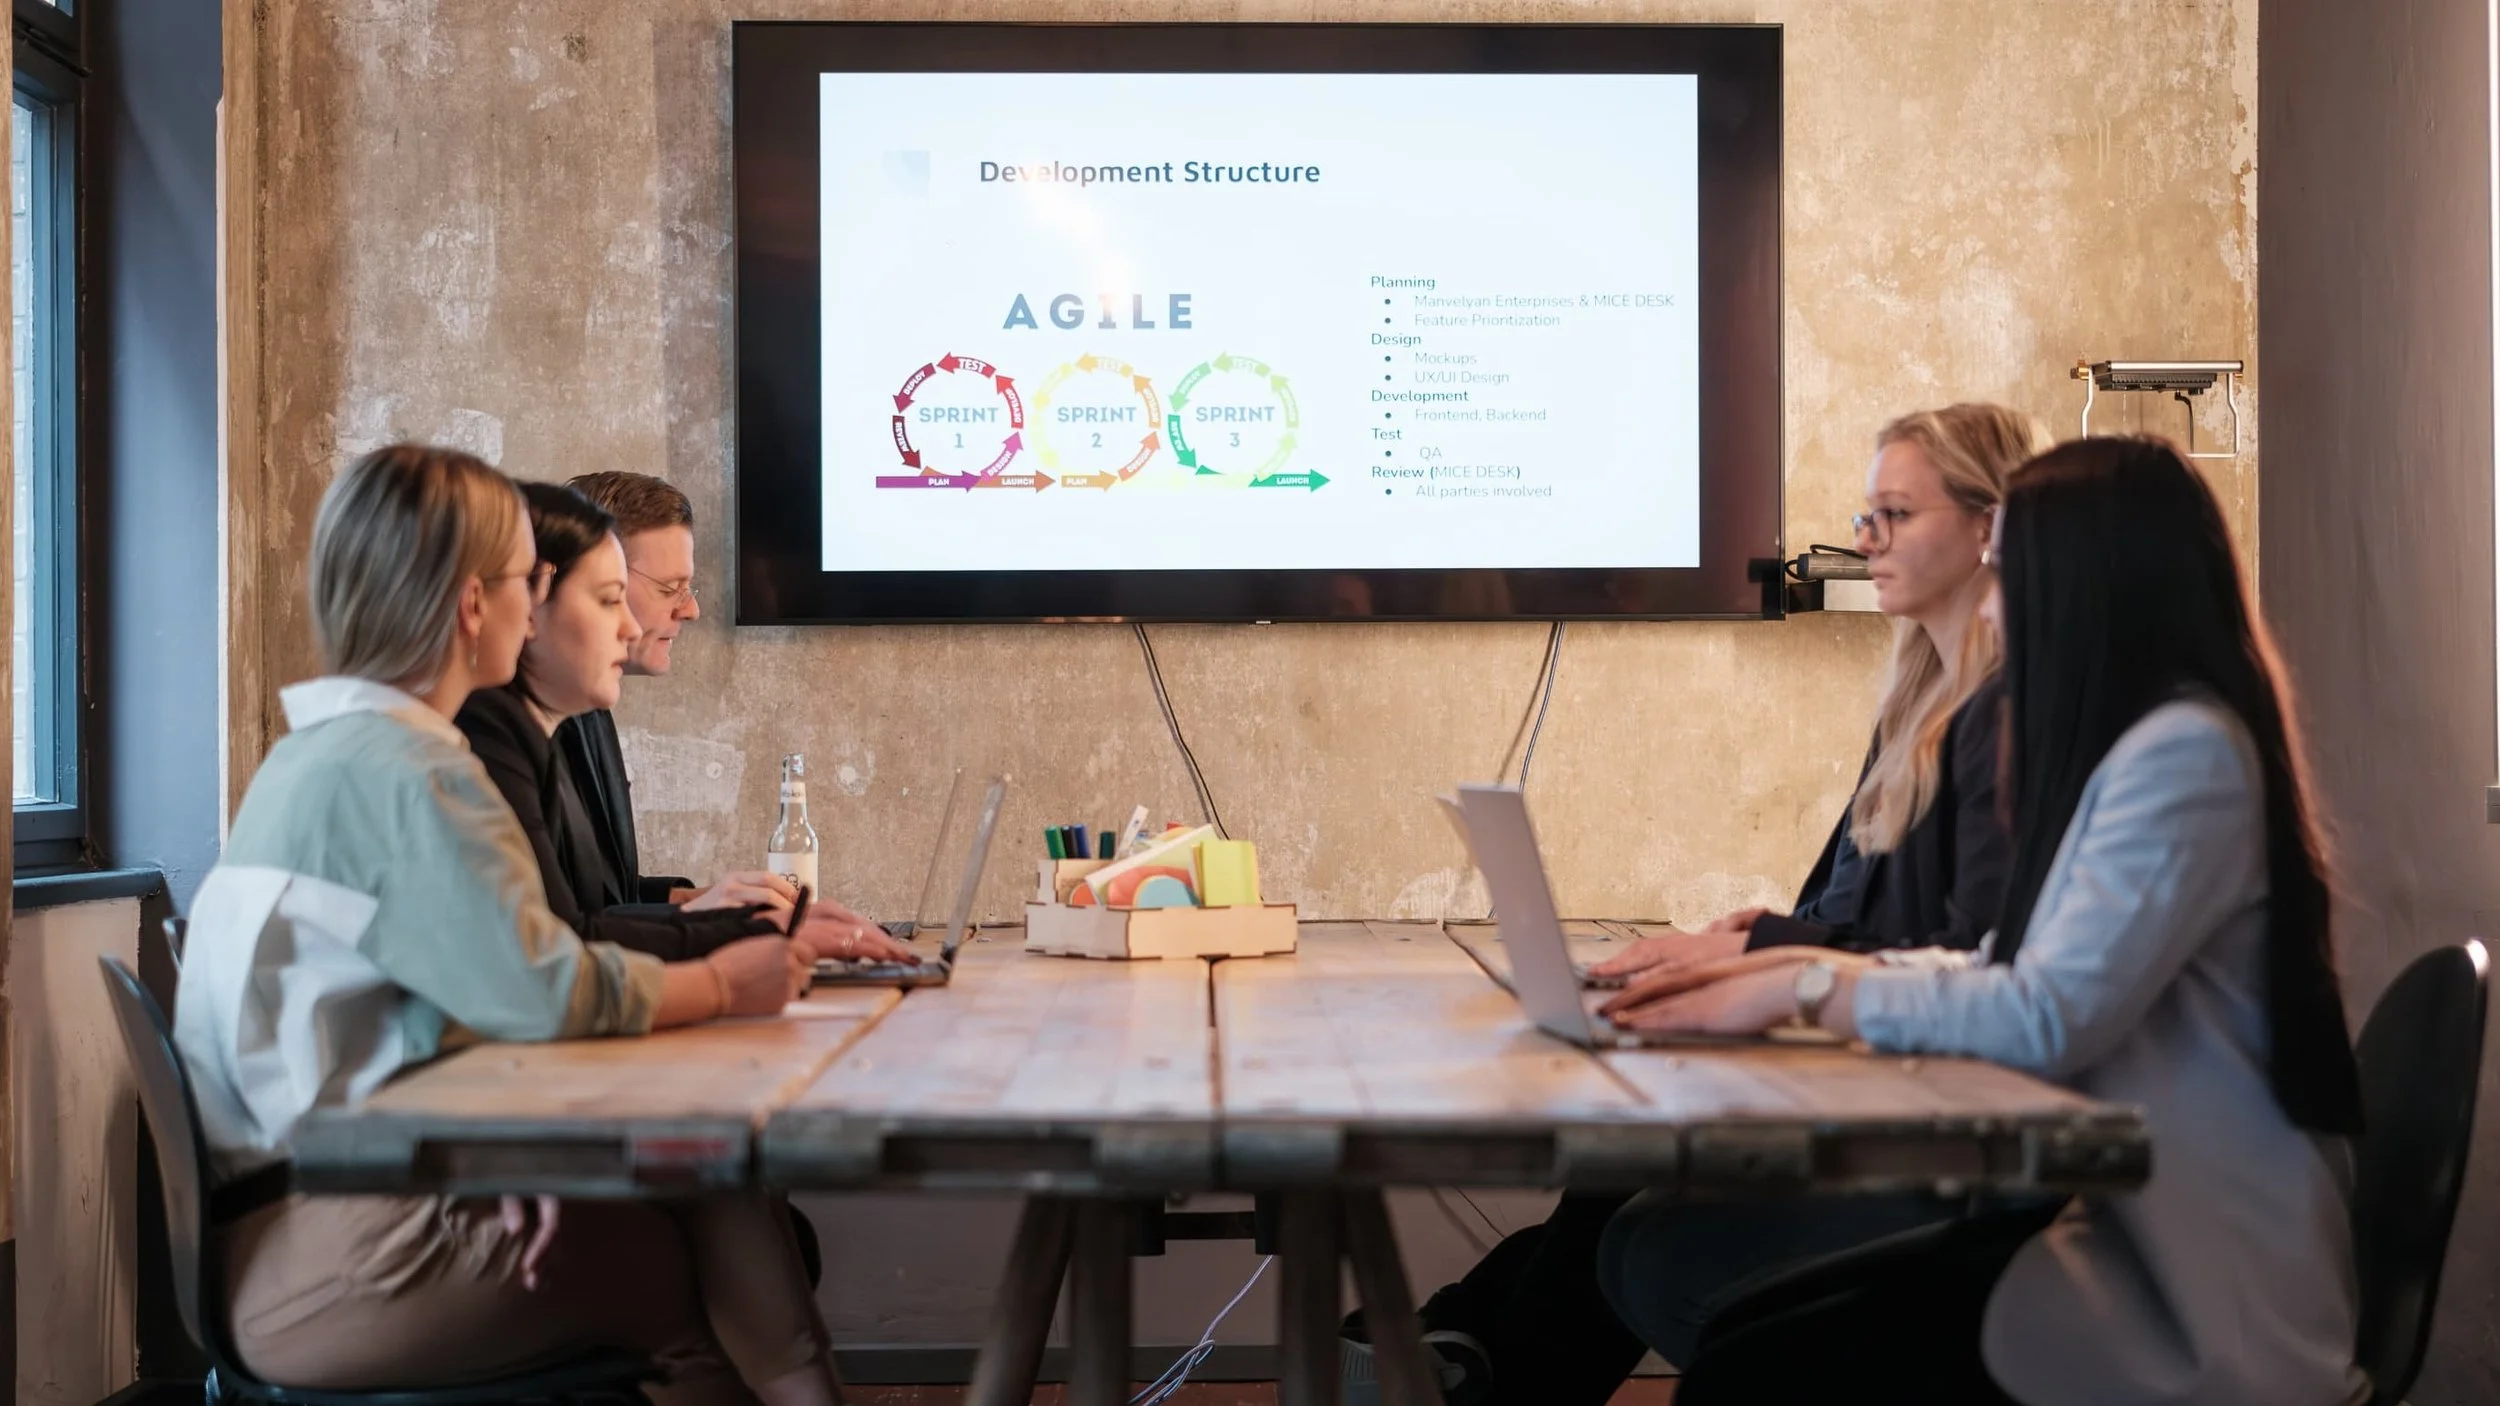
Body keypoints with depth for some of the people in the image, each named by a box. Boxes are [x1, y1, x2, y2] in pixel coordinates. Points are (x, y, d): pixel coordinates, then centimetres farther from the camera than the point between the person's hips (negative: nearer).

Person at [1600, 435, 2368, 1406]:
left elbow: (2049, 1019, -23)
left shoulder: (2188, 751, -17)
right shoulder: (2135, 742, 15)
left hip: (2189, 1282, -9)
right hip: (2125, 1214, 9)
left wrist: (1808, 991, -13)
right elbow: (2011, 971, 14)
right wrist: (1796, 964, 5)